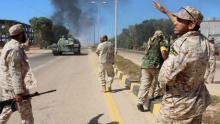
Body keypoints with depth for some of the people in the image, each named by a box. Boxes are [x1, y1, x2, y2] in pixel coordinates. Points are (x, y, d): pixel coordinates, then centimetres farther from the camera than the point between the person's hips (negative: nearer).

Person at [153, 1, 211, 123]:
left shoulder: (182, 44, -27)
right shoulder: (203, 41, -3)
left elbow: (164, 78, -27)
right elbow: (181, 27, 15)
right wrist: (164, 10, 24)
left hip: (178, 104, -7)